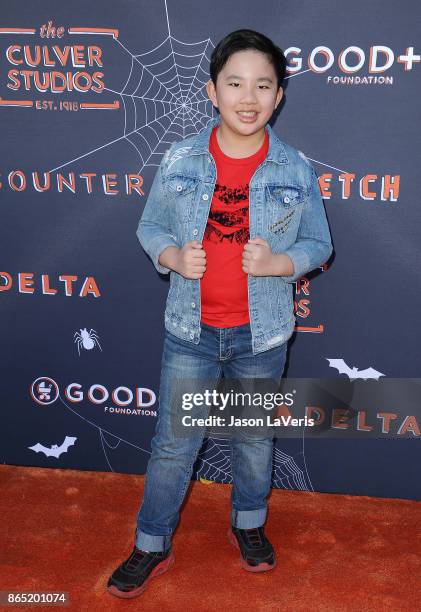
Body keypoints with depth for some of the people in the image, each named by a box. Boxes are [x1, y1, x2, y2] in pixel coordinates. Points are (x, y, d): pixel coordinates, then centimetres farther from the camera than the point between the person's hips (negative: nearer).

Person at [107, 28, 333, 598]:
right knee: (174, 444, 10)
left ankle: (248, 524, 46)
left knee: (254, 440, 19)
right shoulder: (180, 160, -6)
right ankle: (152, 546, 31)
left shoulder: (296, 170, -7)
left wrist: (277, 263, -20)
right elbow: (150, 228, 4)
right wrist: (173, 257, -18)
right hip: (191, 331, 0)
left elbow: (318, 244, 1)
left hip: (261, 335, 0)